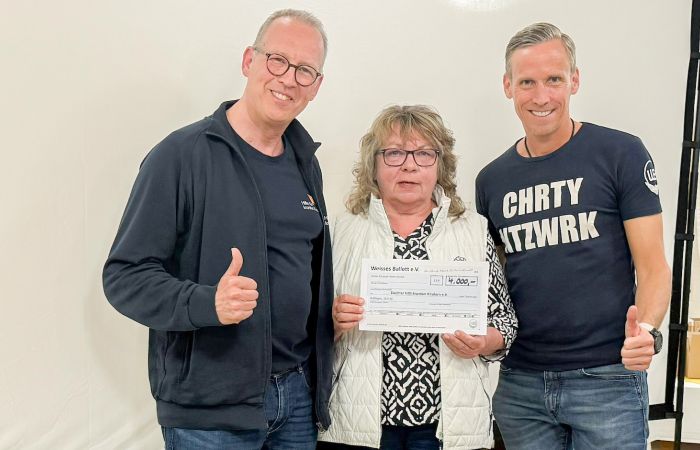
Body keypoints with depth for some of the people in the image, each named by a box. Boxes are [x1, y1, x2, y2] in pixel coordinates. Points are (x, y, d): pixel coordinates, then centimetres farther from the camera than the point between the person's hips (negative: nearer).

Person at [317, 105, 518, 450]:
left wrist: (482, 343, -13)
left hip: (450, 422, 1)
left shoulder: (474, 230, 3)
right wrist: (334, 321, -15)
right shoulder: (343, 230, 2)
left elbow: (505, 321, 7)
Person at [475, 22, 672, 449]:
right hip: (519, 383, 4)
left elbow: (652, 267, -6)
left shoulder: (621, 154, -5)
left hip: (607, 378, -3)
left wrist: (646, 330, -24)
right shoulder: (492, 180, 7)